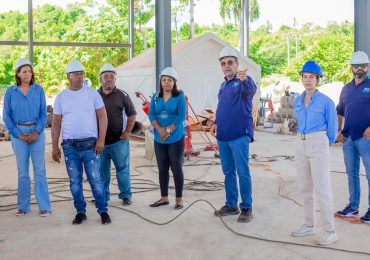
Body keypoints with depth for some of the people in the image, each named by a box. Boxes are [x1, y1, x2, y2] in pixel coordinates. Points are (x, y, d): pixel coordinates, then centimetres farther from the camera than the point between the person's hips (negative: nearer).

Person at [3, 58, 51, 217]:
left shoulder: (38, 89, 3)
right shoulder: (10, 92, 2)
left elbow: (43, 113, 2)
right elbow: (6, 116, 3)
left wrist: (36, 132, -10)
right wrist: (18, 134, -6)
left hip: (37, 132, 0)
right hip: (19, 133, 0)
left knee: (39, 169, -2)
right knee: (22, 171, 5)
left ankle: (44, 206, 1)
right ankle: (23, 206, 15)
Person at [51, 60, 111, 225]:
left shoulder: (92, 94, 2)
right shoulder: (61, 97, 7)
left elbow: (102, 117, 1)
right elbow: (56, 123, 9)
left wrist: (101, 139, -8)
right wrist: (55, 147, 4)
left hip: (90, 144, -2)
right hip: (70, 146, 2)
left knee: (95, 180, -2)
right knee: (75, 182, 7)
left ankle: (103, 211, 10)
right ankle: (80, 212, 19)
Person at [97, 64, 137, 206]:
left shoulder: (122, 95, 2)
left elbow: (132, 114, 6)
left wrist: (127, 132, -5)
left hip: (119, 140, -2)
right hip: (100, 140, 2)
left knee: (123, 169, 2)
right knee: (102, 170, 9)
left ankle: (126, 195, 12)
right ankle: (103, 195, 21)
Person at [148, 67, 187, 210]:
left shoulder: (179, 97, -3)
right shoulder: (156, 97, 9)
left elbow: (181, 116, -12)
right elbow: (151, 115, -1)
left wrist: (169, 130, -19)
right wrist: (160, 130, -17)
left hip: (176, 138, -4)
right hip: (159, 139, 4)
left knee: (176, 168, 0)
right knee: (162, 168, 10)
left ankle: (179, 199, 7)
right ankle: (164, 197, 21)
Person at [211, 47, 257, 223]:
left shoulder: (243, 81, -8)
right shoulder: (223, 84, 16)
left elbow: (251, 90, -32)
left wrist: (244, 80, -53)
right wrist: (216, 122, 14)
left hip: (239, 136, -7)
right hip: (223, 136, 8)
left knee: (243, 173, -4)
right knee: (228, 172, 14)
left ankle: (246, 208, 5)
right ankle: (231, 205, 24)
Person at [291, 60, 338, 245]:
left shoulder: (326, 102, -8)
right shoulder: (297, 101, 9)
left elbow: (332, 128, 2)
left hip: (318, 145, -6)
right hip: (300, 145, 6)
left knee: (322, 189, -7)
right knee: (305, 188, 11)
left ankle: (330, 231, -2)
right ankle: (309, 225, 21)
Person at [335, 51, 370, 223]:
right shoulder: (346, 89, 14)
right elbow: (340, 112, 21)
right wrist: (339, 130, 9)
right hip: (348, 138, 6)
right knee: (352, 173, 13)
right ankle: (353, 206, 22)